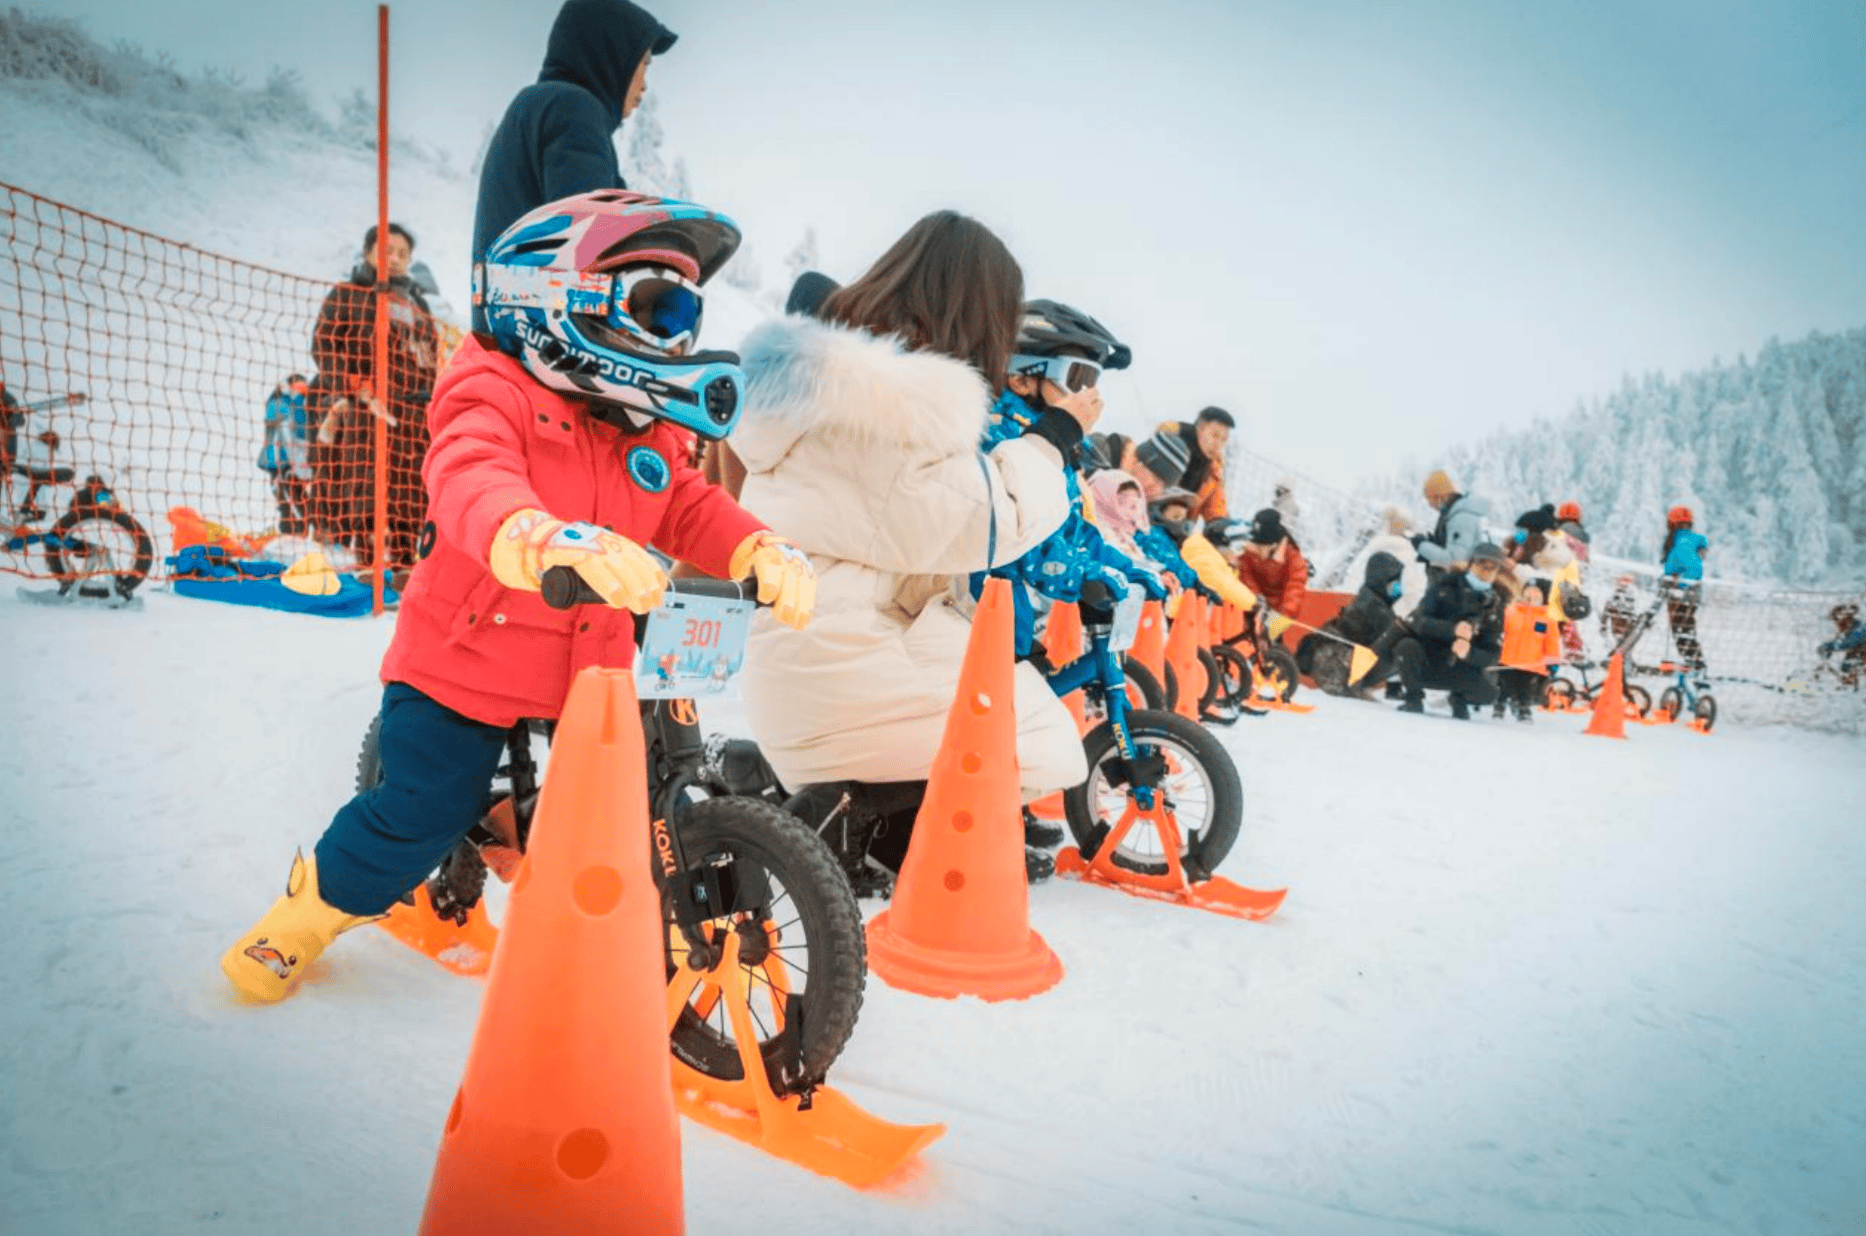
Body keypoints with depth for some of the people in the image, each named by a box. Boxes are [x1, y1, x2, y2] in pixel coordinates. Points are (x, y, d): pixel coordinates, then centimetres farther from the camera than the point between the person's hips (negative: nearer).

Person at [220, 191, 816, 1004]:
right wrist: (555, 543, -59)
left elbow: (691, 509, -2)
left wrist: (767, 554, -24)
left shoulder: (649, 432, 6)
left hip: (591, 668, 5)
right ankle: (311, 910, 36)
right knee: (423, 814, 5)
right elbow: (471, 485, -36)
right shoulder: (494, 397, -17)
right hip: (466, 660, -5)